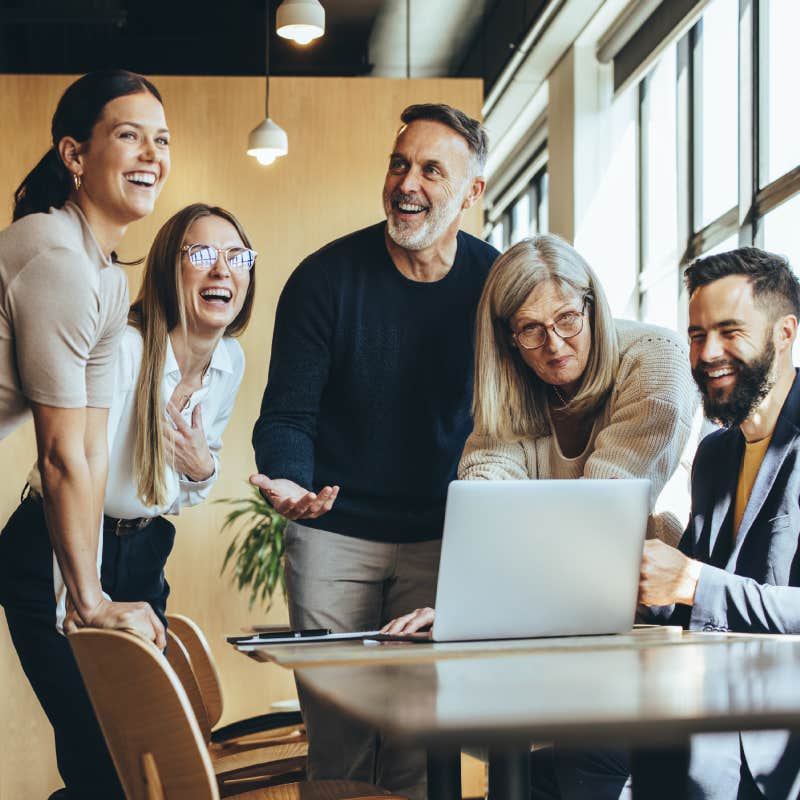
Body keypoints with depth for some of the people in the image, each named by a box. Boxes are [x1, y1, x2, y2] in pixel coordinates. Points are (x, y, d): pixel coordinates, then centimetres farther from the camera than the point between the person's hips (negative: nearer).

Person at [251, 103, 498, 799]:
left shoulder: (495, 283, -2)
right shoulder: (326, 277, -6)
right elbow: (288, 413, -6)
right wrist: (288, 481, -27)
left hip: (441, 537, 1)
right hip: (334, 530, -1)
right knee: (336, 734, 2)